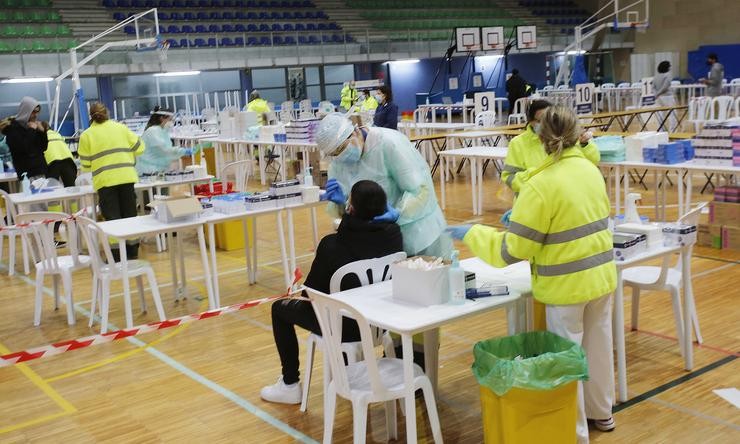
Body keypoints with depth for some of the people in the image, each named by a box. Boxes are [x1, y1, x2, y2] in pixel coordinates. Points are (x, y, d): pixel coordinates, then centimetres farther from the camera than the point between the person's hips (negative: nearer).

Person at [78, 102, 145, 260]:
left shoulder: (86, 135, 3)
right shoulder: (121, 127, 9)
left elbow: (85, 164, 3)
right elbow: (139, 148, 10)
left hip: (105, 180, -2)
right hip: (126, 177, 2)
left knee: (112, 218, 2)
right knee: (129, 214, 12)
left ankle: (116, 255, 1)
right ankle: (132, 252, 18)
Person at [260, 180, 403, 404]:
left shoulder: (332, 244, -25)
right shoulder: (393, 234, -13)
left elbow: (312, 290, -11)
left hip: (344, 326, -5)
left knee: (280, 307, 18)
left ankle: (290, 385, 25)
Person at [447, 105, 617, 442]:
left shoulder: (541, 185, -20)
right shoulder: (591, 170, 0)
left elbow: (513, 250, -18)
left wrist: (471, 234, -6)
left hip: (567, 284, -7)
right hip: (601, 274, 7)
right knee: (598, 345, 21)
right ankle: (601, 412, 40)